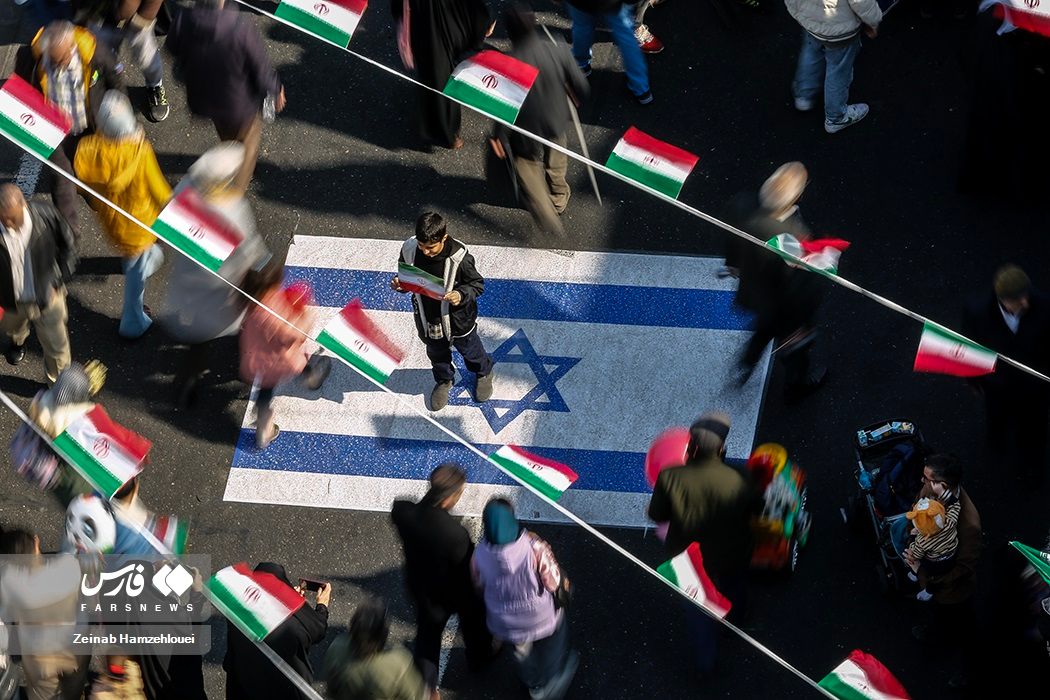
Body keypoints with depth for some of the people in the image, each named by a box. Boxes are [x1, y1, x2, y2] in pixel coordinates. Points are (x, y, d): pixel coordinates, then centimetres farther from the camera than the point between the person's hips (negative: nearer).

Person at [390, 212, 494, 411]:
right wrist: (399, 284, -25)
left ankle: (484, 373, 59)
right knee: (436, 354, 29)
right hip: (428, 318, 3)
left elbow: (477, 284, -17)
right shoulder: (409, 250, -22)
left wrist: (461, 295, -37)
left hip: (457, 319, -3)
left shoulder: (459, 258, -33)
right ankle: (443, 380, 59)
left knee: (469, 349, 27)